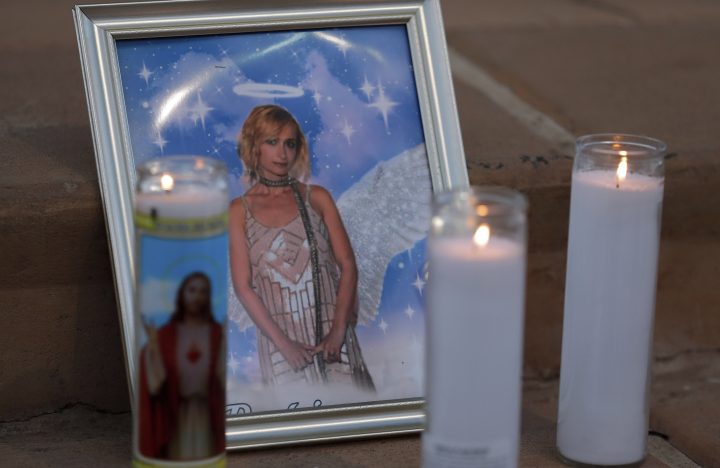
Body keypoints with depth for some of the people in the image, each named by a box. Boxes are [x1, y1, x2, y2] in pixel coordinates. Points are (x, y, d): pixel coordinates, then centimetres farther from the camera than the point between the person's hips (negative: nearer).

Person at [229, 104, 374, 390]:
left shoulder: (316, 198, 7)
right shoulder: (239, 211, 3)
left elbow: (347, 265, 2)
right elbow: (243, 287, -2)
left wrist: (338, 330, -10)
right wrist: (283, 343, -11)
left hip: (332, 332, 1)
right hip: (280, 337, -1)